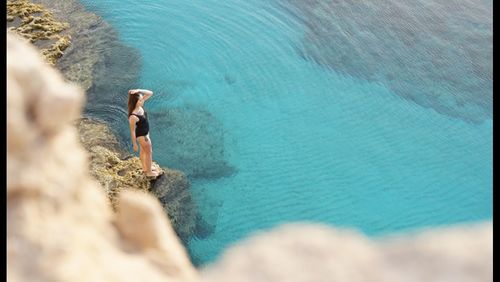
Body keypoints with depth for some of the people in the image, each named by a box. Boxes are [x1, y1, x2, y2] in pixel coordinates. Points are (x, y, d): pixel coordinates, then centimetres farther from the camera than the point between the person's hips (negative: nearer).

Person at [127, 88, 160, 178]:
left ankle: (145, 168, 52)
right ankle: (149, 172, 36)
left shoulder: (140, 106, -16)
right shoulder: (133, 117, -36)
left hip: (145, 132, 8)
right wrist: (134, 144, -15)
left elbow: (150, 93, -12)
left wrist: (139, 90, -29)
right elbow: (132, 131, -24)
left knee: (143, 150, 28)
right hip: (141, 135, -8)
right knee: (149, 152, 13)